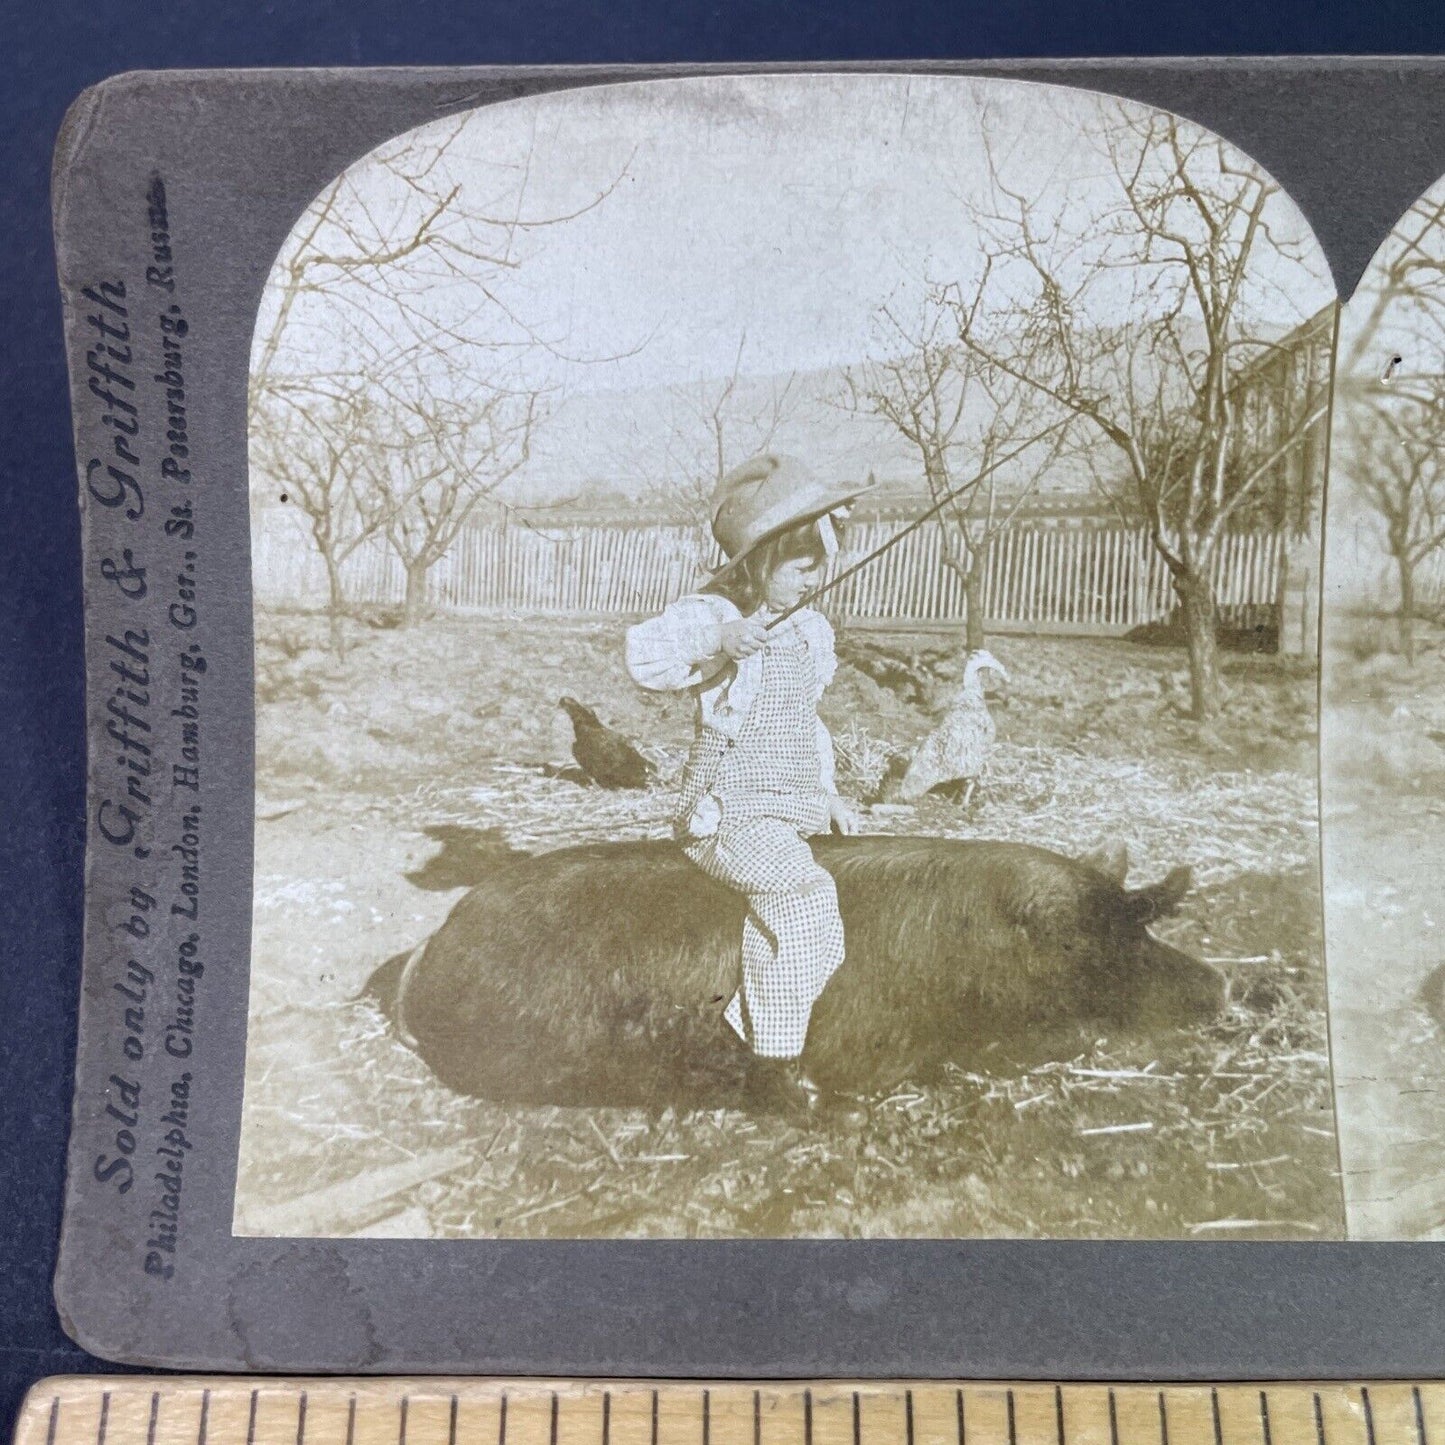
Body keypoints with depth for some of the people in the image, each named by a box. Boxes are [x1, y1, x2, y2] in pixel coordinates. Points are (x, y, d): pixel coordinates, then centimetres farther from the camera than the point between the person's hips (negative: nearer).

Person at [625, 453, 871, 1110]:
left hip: (796, 809, 8)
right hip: (728, 811, -8)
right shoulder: (712, 613, -8)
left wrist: (829, 792, 16)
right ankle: (778, 1056, -11)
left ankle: (750, 1018, 5)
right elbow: (642, 652, -25)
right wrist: (717, 642, -38)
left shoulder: (807, 631, 14)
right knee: (800, 890, -29)